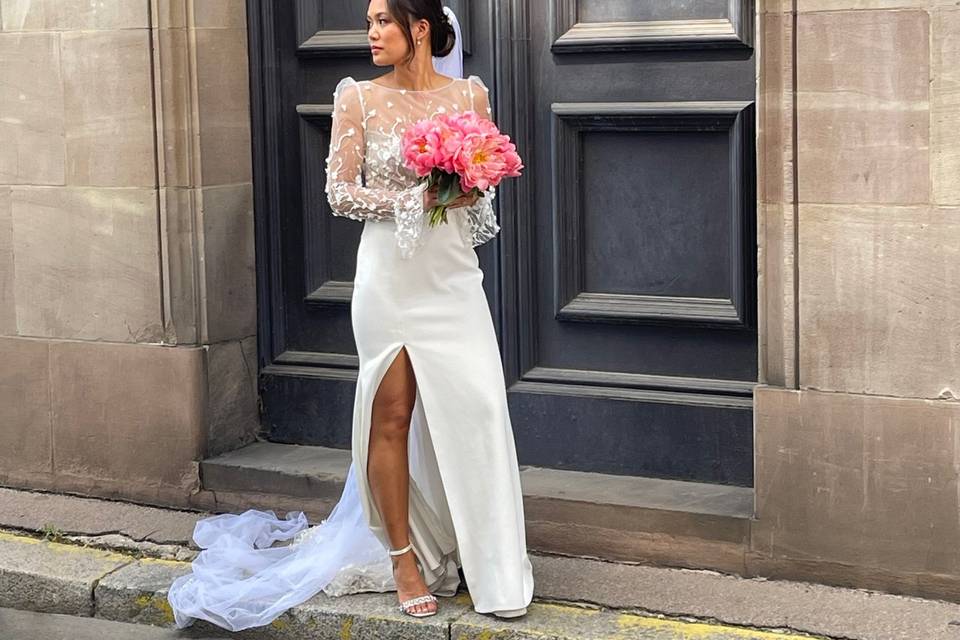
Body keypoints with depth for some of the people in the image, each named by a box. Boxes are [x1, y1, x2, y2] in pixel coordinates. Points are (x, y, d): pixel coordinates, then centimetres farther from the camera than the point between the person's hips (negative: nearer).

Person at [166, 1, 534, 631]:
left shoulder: (469, 94, 5)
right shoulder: (360, 98, 0)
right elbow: (340, 191, -1)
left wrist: (468, 190, -8)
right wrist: (416, 198, -13)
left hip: (453, 276, 1)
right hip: (391, 277, -1)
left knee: (473, 410, -1)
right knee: (393, 416, 2)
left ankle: (492, 566, 9)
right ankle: (405, 558, 14)